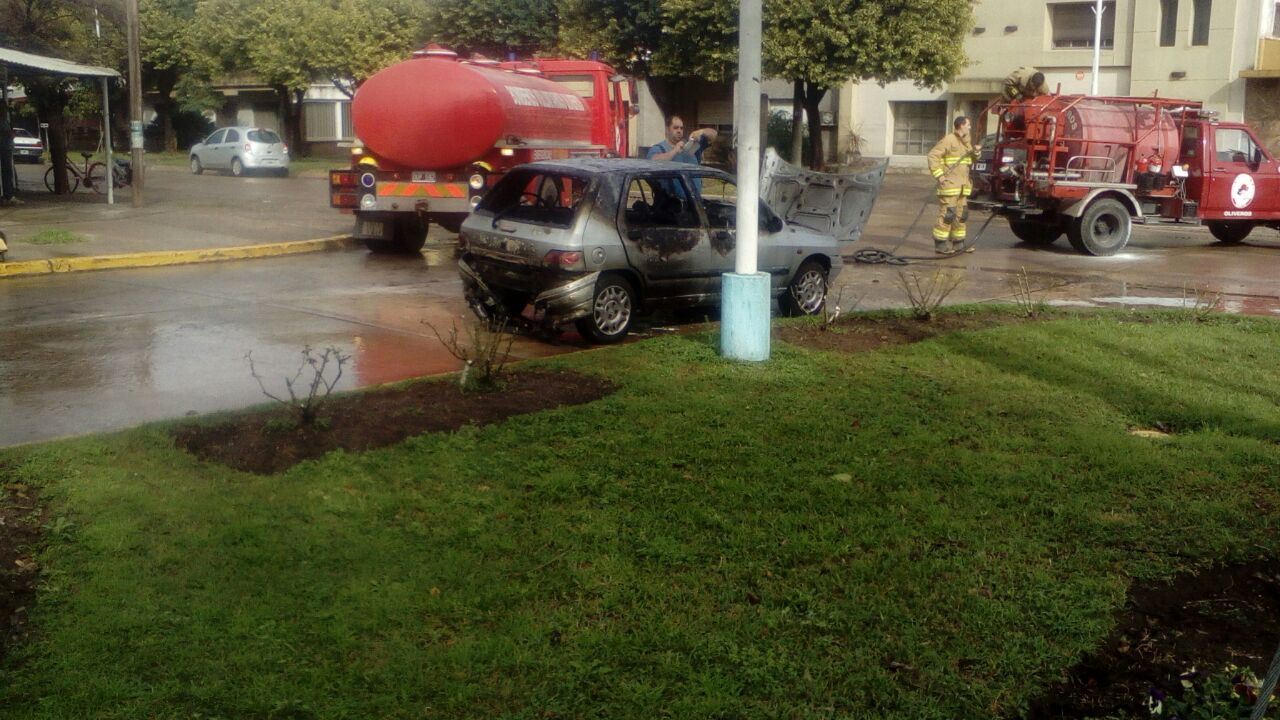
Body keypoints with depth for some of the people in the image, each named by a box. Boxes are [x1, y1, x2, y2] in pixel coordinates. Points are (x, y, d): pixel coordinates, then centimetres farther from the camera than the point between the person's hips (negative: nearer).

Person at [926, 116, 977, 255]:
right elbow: (933, 156, -15)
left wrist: (975, 152, 7)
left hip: (962, 185, 9)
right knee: (947, 214, -9)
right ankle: (940, 245, -6)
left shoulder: (965, 142, 18)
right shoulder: (948, 140, -10)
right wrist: (939, 175, -19)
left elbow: (970, 160, 29)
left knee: (961, 214, 11)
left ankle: (958, 243, 18)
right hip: (949, 185, -9)